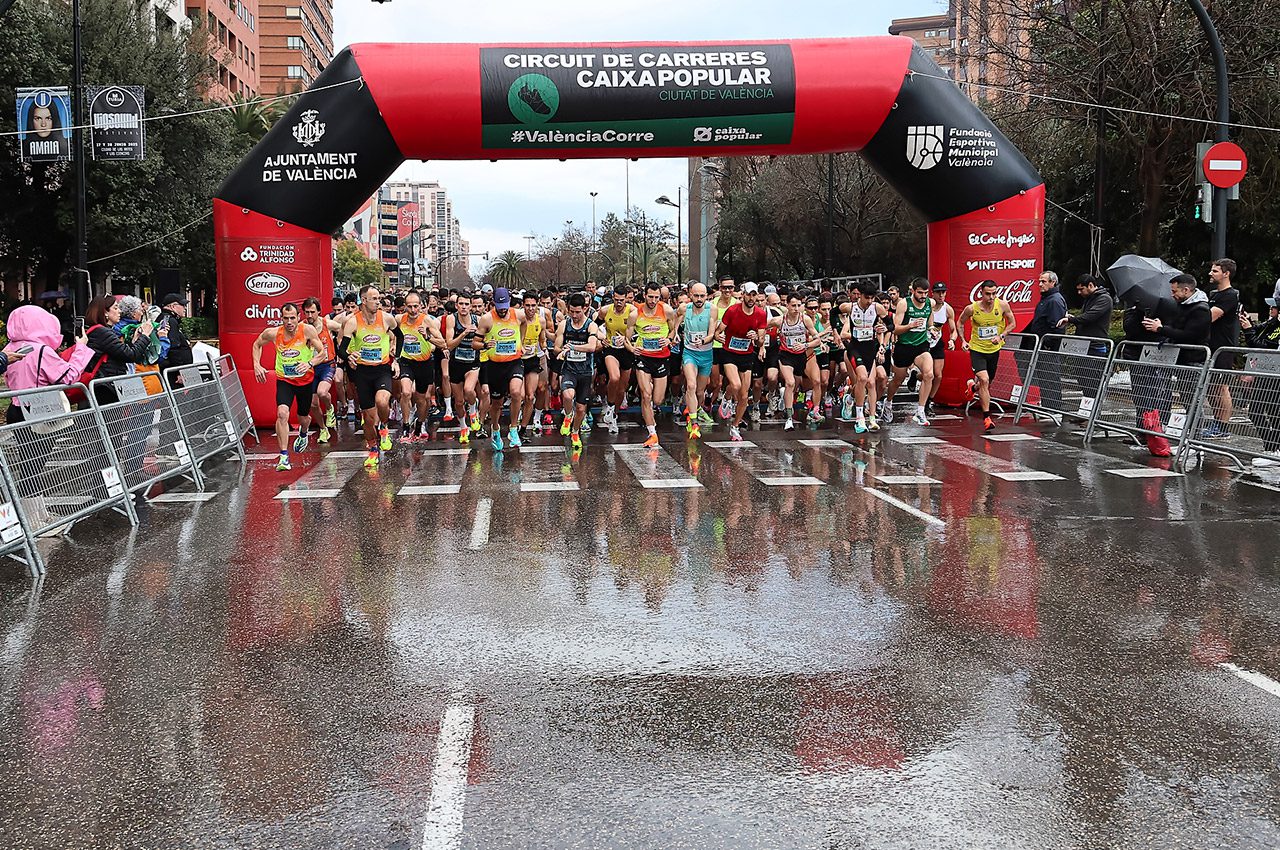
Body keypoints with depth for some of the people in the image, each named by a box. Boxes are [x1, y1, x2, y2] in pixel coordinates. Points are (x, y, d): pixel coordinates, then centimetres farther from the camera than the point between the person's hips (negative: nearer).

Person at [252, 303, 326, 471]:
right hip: (284, 380, 0)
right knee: (282, 413, -24)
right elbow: (257, 345, 8)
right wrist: (257, 365, -3)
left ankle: (303, 433, 57)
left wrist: (310, 363, -30)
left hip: (306, 380, 0)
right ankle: (283, 457, -21)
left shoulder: (307, 330, -19)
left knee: (303, 418, 17)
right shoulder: (272, 333, -13)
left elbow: (322, 352, -12)